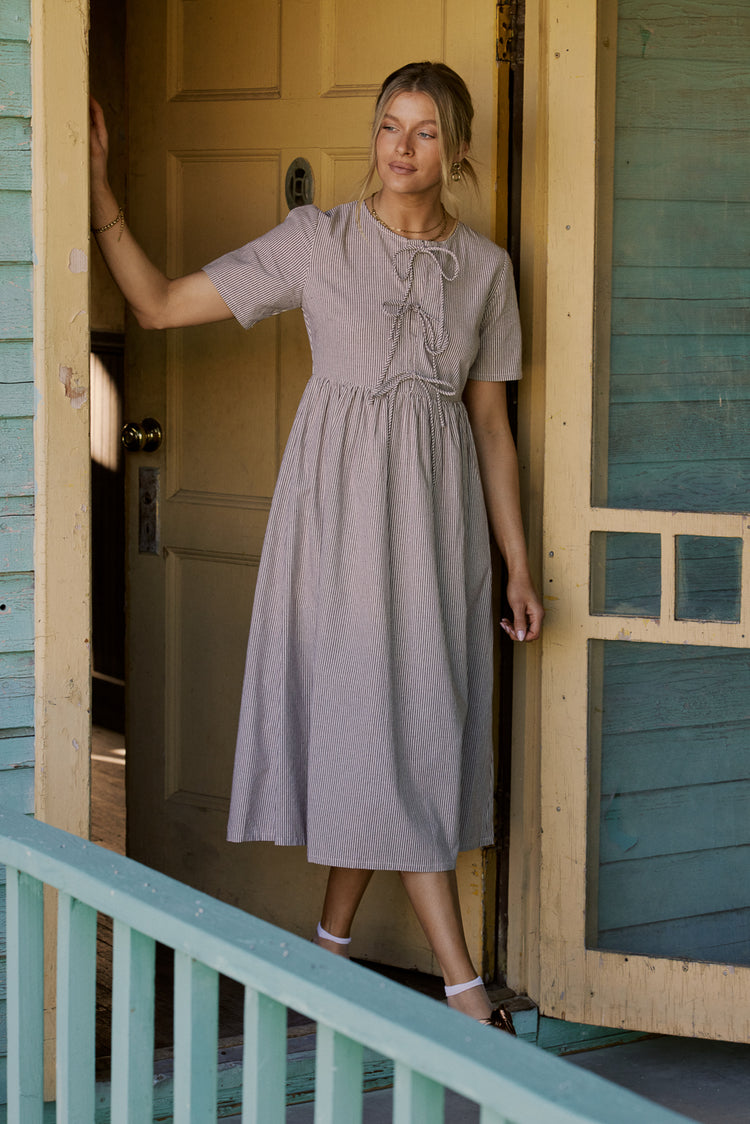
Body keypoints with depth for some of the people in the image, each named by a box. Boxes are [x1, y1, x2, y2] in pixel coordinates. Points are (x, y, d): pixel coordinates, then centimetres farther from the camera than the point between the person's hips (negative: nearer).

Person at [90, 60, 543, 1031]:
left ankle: (331, 941, 22)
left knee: (422, 714, 5)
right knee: (385, 718, -5)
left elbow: (491, 422, 11)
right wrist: (97, 194, -11)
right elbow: (159, 305, -1)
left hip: (439, 509, 4)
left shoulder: (485, 267, 8)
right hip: (342, 497, -4)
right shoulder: (315, 241, -1)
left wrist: (518, 565, 9)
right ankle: (462, 982, -1)